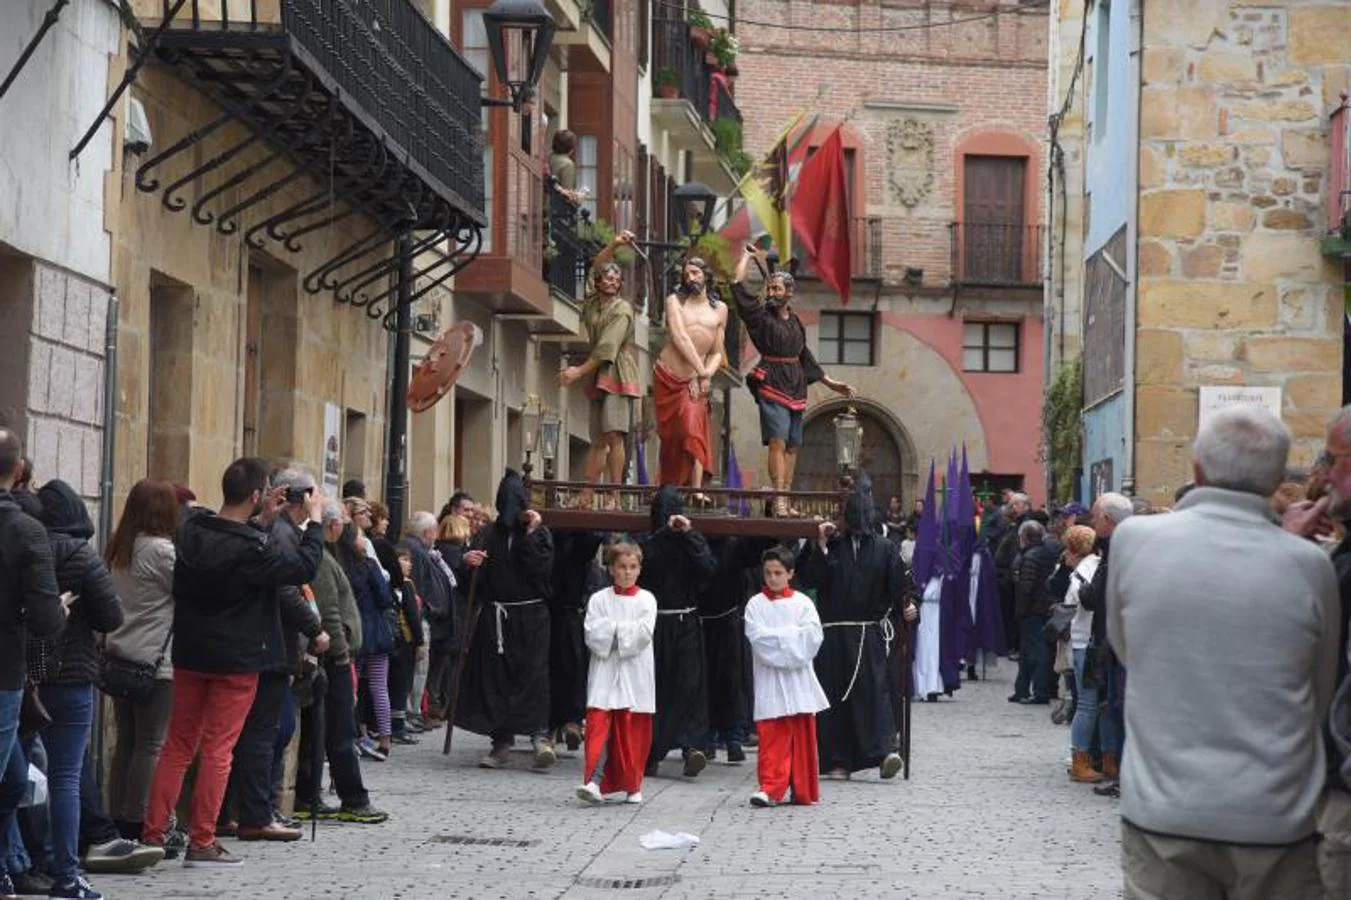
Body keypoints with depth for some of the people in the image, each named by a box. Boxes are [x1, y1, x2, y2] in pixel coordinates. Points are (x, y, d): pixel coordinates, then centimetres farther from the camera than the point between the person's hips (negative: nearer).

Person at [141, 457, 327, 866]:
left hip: (190, 652, 6)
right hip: (235, 659, -6)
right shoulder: (251, 548, -22)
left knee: (178, 745, 13)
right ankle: (202, 842, 5)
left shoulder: (191, 532, -2)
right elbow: (305, 567, -12)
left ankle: (152, 834, 13)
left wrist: (263, 520, 12)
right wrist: (314, 520, 0)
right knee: (217, 749, 2)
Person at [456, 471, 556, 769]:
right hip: (495, 616, 4)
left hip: (530, 615, -4)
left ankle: (540, 734, -20)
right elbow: (481, 577, 13)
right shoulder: (492, 534, 10)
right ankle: (501, 742, 9)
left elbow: (541, 568, -15)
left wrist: (531, 535, -16)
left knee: (533, 673, -14)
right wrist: (468, 562, -8)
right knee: (495, 675, 3)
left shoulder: (540, 532, 0)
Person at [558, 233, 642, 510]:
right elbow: (595, 267, 22)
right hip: (597, 376, 7)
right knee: (598, 440, 7)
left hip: (617, 375, -7)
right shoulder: (593, 302, 13)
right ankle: (586, 495, 4)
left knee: (613, 434, -18)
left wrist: (579, 371, -17)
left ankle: (615, 496, -23)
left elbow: (607, 349, -16)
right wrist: (614, 246, 11)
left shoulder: (622, 310, -8)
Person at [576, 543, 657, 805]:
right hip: (605, 671, 0)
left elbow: (644, 633, -9)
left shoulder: (646, 600, 5)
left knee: (633, 733, 4)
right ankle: (593, 781, -17)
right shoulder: (599, 599, 6)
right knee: (598, 724, -12)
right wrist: (624, 630, -11)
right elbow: (593, 635, -5)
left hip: (635, 673, 0)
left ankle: (631, 786, 16)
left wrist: (612, 629, -7)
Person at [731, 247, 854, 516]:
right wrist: (747, 257, 7)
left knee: (792, 446, 5)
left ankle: (786, 501, 8)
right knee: (778, 441, -17)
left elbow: (805, 356, 25)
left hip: (795, 387, 6)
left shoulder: (795, 322, 16)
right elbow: (738, 285, -7)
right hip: (771, 382, -6)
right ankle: (779, 500, -23)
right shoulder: (760, 315, 1)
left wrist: (830, 383, 28)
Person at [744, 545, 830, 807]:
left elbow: (813, 635, -7)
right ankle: (771, 788, -7)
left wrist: (778, 636, -10)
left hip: (798, 678, 1)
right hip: (769, 680, -1)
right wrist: (793, 634, -10)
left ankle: (803, 791, 13)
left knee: (803, 736, 5)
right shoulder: (756, 604, 4)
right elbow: (758, 638, -10)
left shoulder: (802, 602, 6)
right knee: (771, 737, -7)